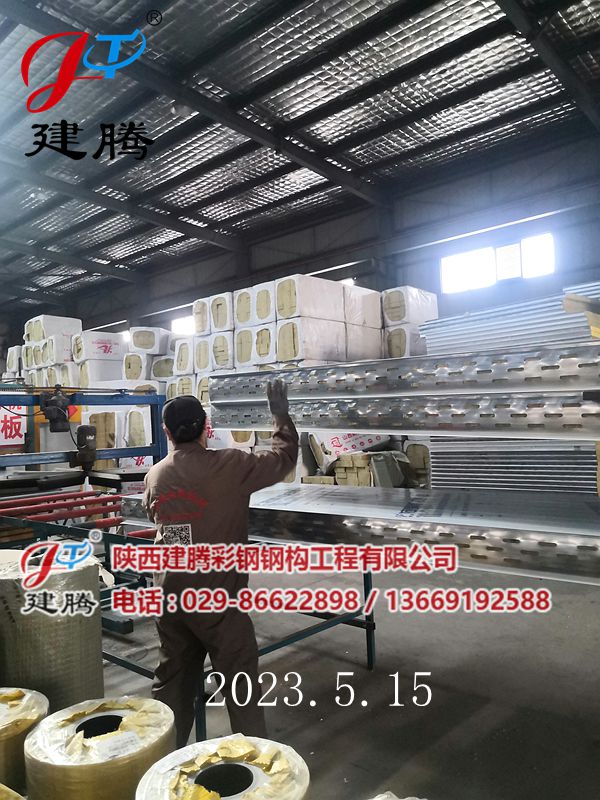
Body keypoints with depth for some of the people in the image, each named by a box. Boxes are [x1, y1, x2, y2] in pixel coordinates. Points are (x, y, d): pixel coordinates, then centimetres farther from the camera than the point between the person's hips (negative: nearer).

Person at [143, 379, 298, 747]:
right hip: (216, 596, -6)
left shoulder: (155, 475, 2)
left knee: (173, 679, 20)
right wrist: (281, 413, 8)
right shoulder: (228, 466, -15)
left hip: (170, 595, 6)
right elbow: (284, 458, -5)